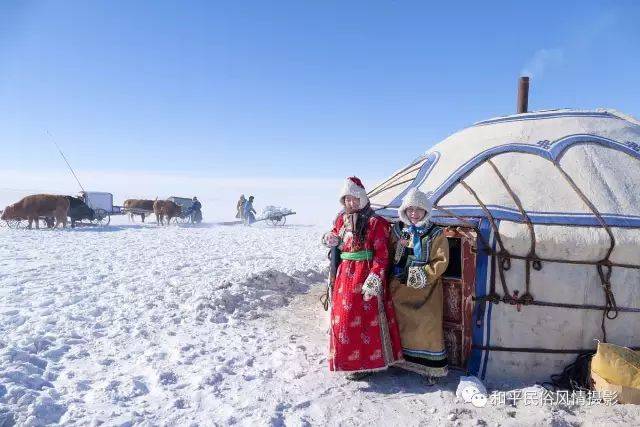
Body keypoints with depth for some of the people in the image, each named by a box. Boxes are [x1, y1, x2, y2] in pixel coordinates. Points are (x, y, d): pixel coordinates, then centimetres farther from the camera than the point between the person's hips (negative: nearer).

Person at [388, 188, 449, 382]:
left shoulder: (436, 234, -5)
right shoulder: (397, 230, 5)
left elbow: (441, 262, -7)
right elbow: (389, 255, 13)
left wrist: (423, 275, -17)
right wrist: (394, 272, 0)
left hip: (425, 288, -3)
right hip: (399, 286, 4)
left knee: (427, 325, -6)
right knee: (401, 323, 11)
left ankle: (430, 367, 9)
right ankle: (401, 360, 28)